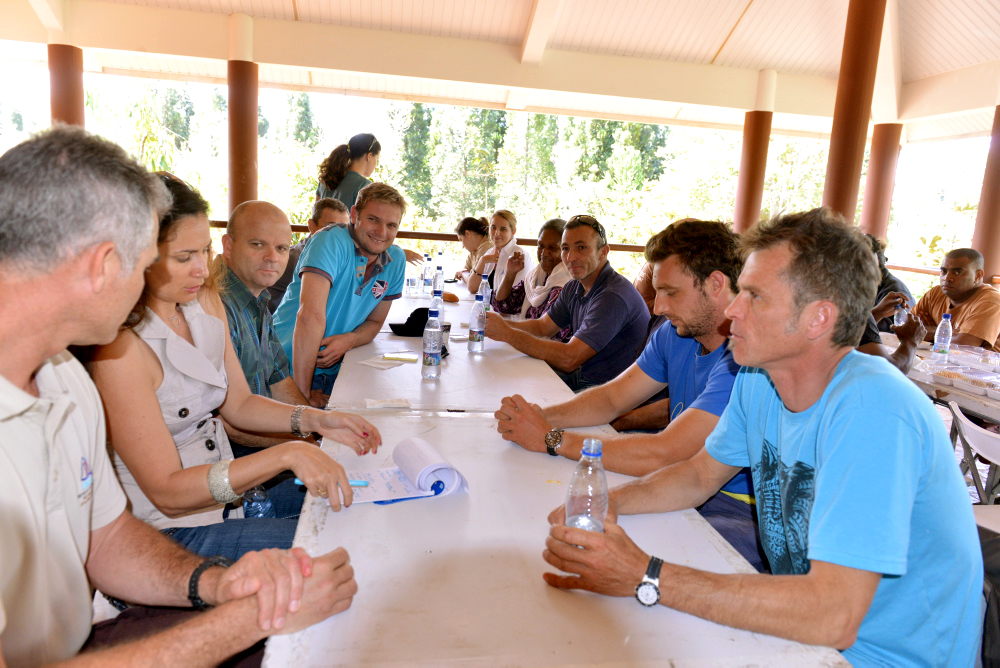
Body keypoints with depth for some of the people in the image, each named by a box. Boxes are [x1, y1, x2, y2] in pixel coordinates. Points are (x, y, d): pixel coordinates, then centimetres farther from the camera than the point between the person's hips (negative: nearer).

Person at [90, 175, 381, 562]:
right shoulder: (120, 348, -24)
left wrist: (314, 420, -7)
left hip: (227, 487, 8)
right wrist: (287, 454, -32)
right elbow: (167, 492, -23)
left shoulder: (205, 302, 1)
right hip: (170, 529, -7)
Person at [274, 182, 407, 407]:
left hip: (333, 370, 6)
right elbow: (310, 316, -26)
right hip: (292, 369, -5)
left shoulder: (396, 261, 3)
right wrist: (303, 393, -29)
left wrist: (349, 340, -10)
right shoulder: (331, 241, -17)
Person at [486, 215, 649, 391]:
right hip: (580, 376, 8)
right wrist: (500, 324, -7)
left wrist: (507, 333, -24)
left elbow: (568, 359, -28)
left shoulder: (614, 296, -24)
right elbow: (542, 326, 12)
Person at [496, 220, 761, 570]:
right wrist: (542, 415, -10)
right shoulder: (674, 334, 4)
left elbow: (663, 454, -30)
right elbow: (612, 397, 10)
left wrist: (550, 438, -24)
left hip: (742, 510, -7)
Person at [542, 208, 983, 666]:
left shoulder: (872, 412, -30)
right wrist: (608, 502, -10)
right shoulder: (757, 381, -4)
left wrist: (645, 579, -32)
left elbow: (833, 617, -34)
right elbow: (701, 474, 9)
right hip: (800, 621, 6)